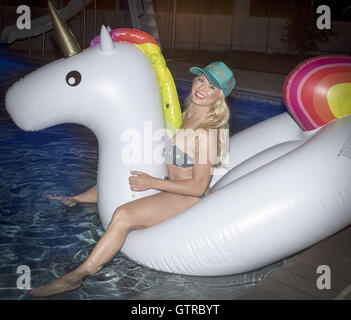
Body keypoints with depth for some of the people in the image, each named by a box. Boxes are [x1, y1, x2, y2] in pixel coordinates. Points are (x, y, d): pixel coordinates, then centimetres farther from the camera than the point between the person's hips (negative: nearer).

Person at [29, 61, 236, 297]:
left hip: (189, 198, -10)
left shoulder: (207, 132, -23)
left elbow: (198, 187, -23)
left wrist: (152, 182, -21)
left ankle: (77, 276, -20)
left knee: (123, 215, -28)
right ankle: (75, 200, 45)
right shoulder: (191, 115, 5)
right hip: (172, 185, 10)